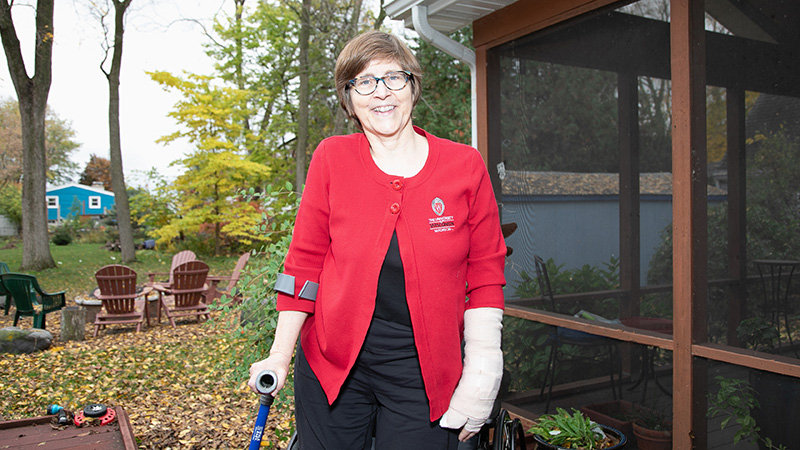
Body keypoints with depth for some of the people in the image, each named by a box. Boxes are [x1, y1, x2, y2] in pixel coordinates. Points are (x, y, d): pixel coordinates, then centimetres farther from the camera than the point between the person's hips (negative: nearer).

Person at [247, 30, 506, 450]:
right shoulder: (331, 158, -3)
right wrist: (280, 356, -1)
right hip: (332, 366, 1)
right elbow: (305, 261, 1)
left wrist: (480, 373, -6)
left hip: (424, 373, 0)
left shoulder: (465, 166, -4)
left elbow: (485, 274, 0)